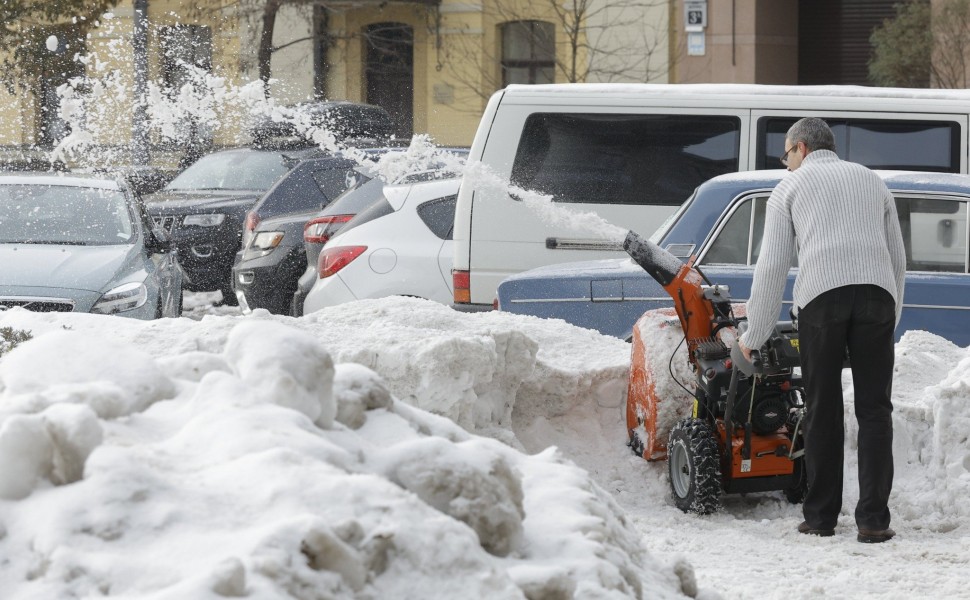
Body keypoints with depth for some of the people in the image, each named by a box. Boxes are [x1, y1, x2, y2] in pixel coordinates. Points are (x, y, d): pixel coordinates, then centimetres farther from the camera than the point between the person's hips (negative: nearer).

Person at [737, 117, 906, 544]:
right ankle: (873, 519, -4)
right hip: (876, 293, 2)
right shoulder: (871, 181, 27)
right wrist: (891, 320, 32)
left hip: (821, 297, -2)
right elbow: (898, 258, 26)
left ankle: (820, 516, 10)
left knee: (822, 411, 6)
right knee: (874, 410, 3)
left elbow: (771, 267, 11)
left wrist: (754, 336, 16)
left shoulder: (791, 187, 16)